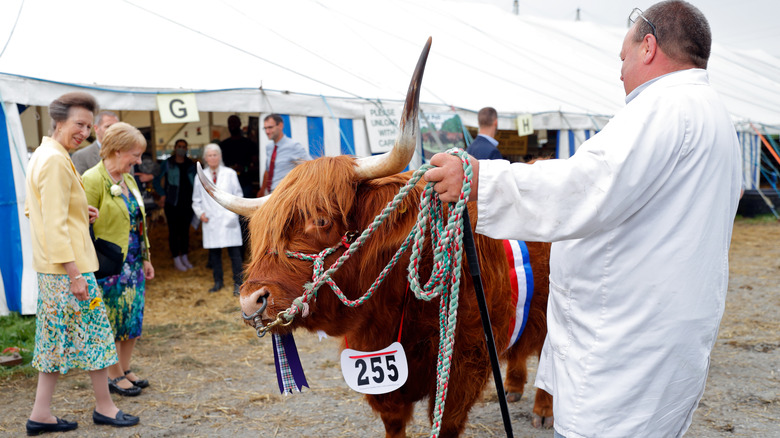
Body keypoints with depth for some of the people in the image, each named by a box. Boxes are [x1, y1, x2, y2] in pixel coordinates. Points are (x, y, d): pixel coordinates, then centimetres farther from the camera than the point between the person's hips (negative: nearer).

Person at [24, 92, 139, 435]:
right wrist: (74, 273, -20)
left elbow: (33, 209, 24)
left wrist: (79, 213, 13)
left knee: (58, 339, 13)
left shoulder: (42, 156, 15)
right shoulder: (55, 161, -16)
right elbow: (55, 223, -20)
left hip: (50, 268, 10)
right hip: (68, 266, -10)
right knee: (94, 332, 3)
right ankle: (104, 407, 16)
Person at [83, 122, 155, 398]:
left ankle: (125, 370, 25)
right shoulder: (93, 180, -14)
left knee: (133, 318, 12)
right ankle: (115, 377, 14)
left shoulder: (128, 179, 12)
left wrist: (146, 259, 18)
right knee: (114, 320, 1)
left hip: (134, 263, 8)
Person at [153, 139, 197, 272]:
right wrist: (162, 194, -6)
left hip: (187, 202, 3)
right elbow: (157, 180, 4)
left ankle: (184, 257, 20)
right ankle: (176, 259, 7)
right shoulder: (167, 163, 0)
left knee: (185, 230, 10)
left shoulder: (190, 164, 9)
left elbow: (195, 181, 17)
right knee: (174, 231, 0)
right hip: (172, 203, -3)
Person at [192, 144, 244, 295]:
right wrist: (200, 213, -2)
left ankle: (237, 283, 4)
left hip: (228, 220, -2)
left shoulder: (230, 174, 4)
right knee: (214, 253, 7)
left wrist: (233, 213, -7)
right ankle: (218, 281, 19)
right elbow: (196, 200, 15)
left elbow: (238, 196, 6)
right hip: (210, 221, 2)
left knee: (234, 252, -3)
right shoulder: (200, 177, 8)